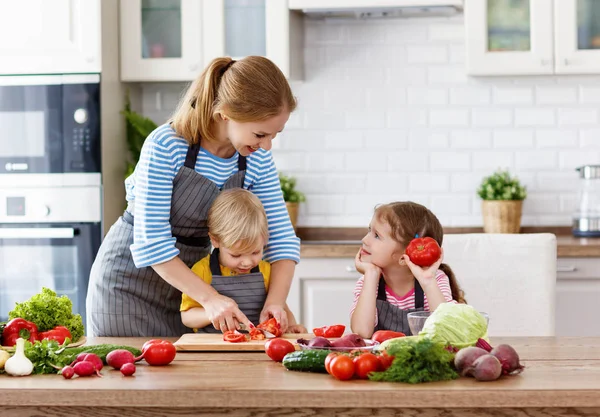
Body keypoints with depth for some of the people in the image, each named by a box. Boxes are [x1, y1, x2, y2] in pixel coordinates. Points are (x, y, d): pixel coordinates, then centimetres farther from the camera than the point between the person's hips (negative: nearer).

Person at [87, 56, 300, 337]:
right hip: (130, 280, -5)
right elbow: (151, 243, -26)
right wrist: (209, 297, -31)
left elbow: (282, 238, -6)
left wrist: (276, 300, -23)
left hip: (187, 276, 5)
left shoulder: (258, 159, -9)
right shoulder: (165, 147, -25)